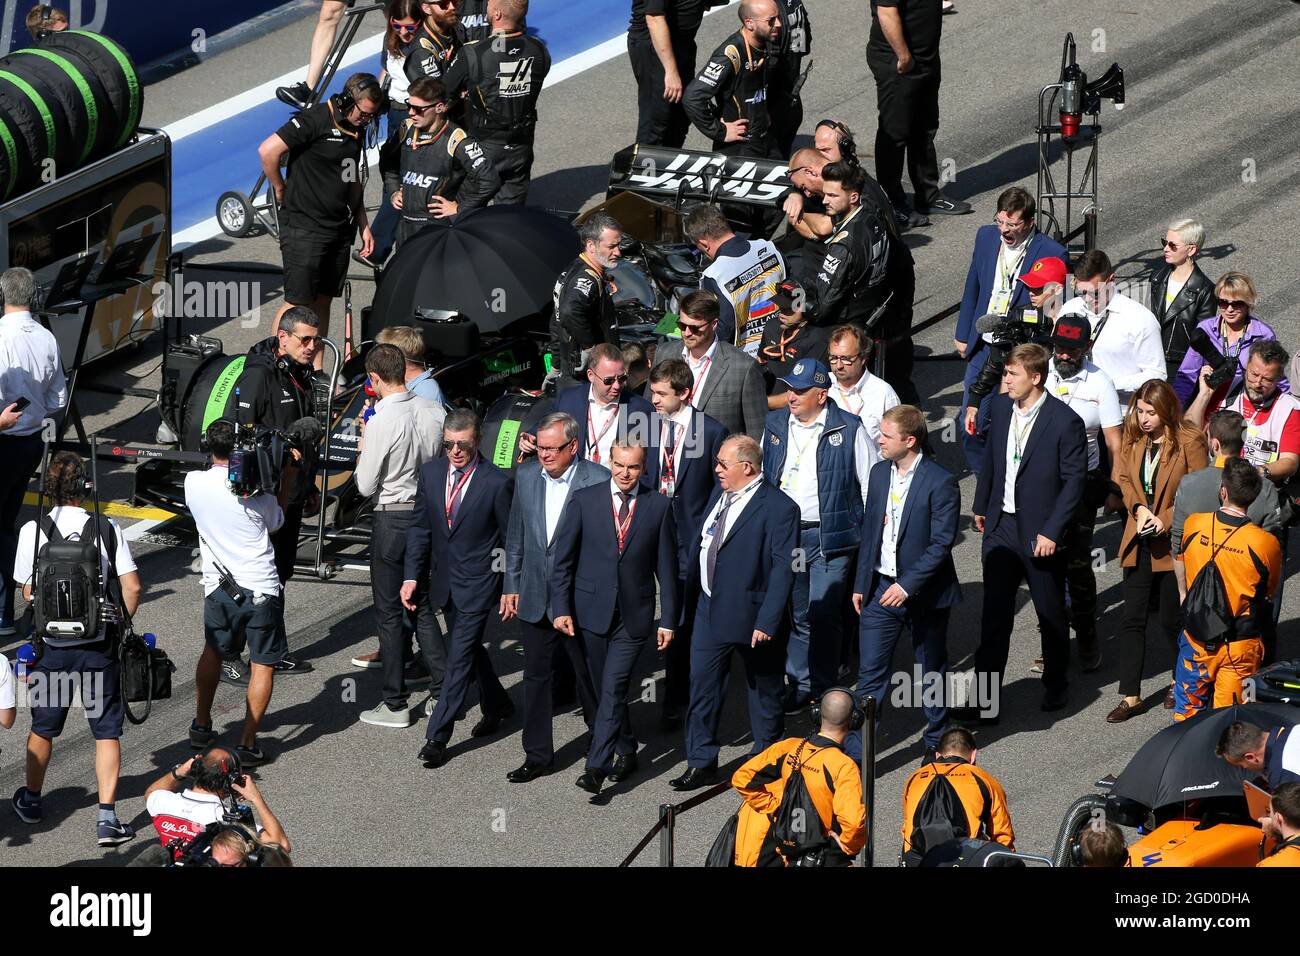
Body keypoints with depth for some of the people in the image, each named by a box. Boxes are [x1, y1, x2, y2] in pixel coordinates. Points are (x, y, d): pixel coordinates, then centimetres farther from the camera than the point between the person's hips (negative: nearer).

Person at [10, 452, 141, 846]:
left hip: (52, 647, 1)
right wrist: (120, 622, 8)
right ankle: (107, 816, 0)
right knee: (107, 731, 8)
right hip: (99, 647, -1)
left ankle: (31, 800, 38)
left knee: (43, 727, 20)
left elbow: (28, 593, -1)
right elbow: (132, 587, -10)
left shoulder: (32, 532, -9)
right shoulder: (107, 529, -9)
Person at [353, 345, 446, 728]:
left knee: (390, 612, 5)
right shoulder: (434, 412, -1)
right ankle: (444, 691, 17)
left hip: (392, 519, -6)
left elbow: (366, 487, -13)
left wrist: (363, 448, 2)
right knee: (423, 608, 19)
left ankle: (395, 704, 9)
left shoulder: (382, 422, -20)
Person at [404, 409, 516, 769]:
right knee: (470, 649, 20)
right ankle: (496, 706, 42)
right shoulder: (431, 473, 0)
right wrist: (412, 576, 1)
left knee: (459, 657, -7)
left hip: (478, 584, -6)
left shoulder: (498, 483, -14)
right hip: (445, 582, 6)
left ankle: (437, 737, -4)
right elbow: (420, 527, 7)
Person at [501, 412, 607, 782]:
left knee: (589, 678, 8)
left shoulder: (598, 481, -13)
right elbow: (515, 536, 12)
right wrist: (511, 586, 11)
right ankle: (538, 756, 18)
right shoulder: (526, 476, 3)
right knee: (536, 678, 9)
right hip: (535, 598, 5)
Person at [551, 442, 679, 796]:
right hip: (593, 610, 2)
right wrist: (561, 607, -3)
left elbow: (666, 567, 3)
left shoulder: (658, 506, 0)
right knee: (606, 688, 11)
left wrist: (668, 620, 2)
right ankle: (626, 751, 29)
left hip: (634, 615, -2)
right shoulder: (584, 501, 0)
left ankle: (597, 766, -15)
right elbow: (563, 559, 3)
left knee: (614, 687, -12)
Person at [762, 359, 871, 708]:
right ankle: (800, 684, 20)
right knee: (797, 614, 10)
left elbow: (871, 485, -3)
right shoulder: (775, 425, 6)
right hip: (785, 534, 4)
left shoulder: (849, 430, -7)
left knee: (823, 616, -4)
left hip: (830, 537, -4)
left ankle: (822, 687, 9)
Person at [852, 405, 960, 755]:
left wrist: (907, 586, -22)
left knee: (931, 671, 13)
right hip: (881, 588, 5)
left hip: (924, 592, -5)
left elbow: (942, 543, -18)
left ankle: (937, 740, 30)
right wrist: (861, 583, 10)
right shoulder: (880, 473, 4)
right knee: (870, 673, -1)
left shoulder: (940, 482, -16)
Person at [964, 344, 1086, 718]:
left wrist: (1052, 532, -17)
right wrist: (981, 507, 17)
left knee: (1051, 614, 12)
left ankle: (1055, 684, 32)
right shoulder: (1001, 407, 1)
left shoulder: (1065, 422, -18)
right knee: (994, 614, 4)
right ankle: (985, 697, 6)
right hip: (1002, 525, 5)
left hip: (1041, 533, -5)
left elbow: (1074, 480, -15)